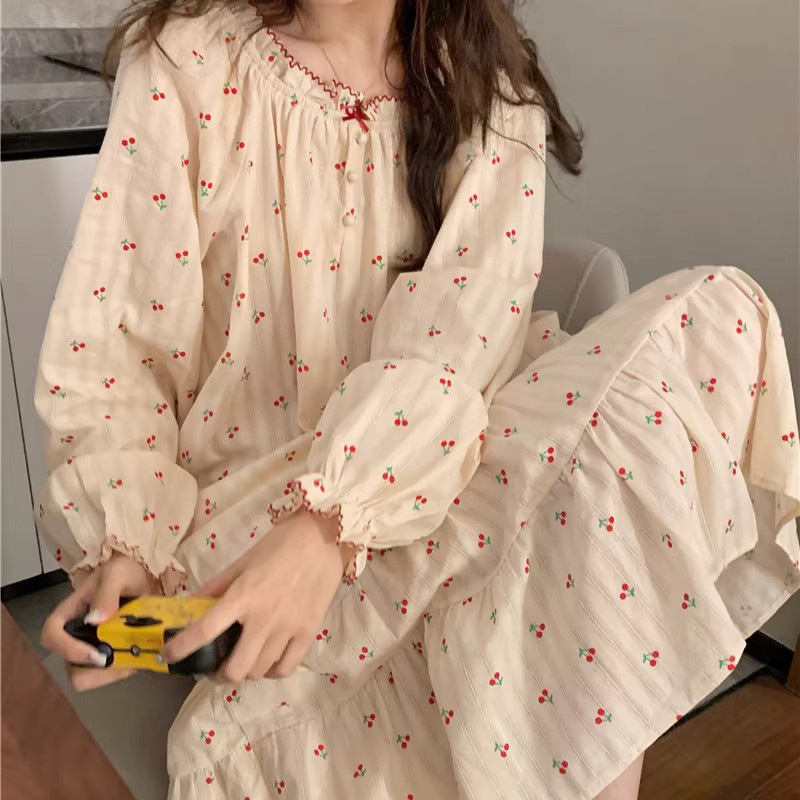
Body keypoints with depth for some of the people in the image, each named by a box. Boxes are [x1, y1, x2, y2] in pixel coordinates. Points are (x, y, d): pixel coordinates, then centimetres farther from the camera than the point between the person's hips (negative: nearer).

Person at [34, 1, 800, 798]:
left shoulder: (488, 84, 0)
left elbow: (467, 319, -16)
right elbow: (112, 332, -7)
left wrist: (332, 524, -31)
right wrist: (124, 545, -22)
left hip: (423, 479, 3)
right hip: (244, 503, -2)